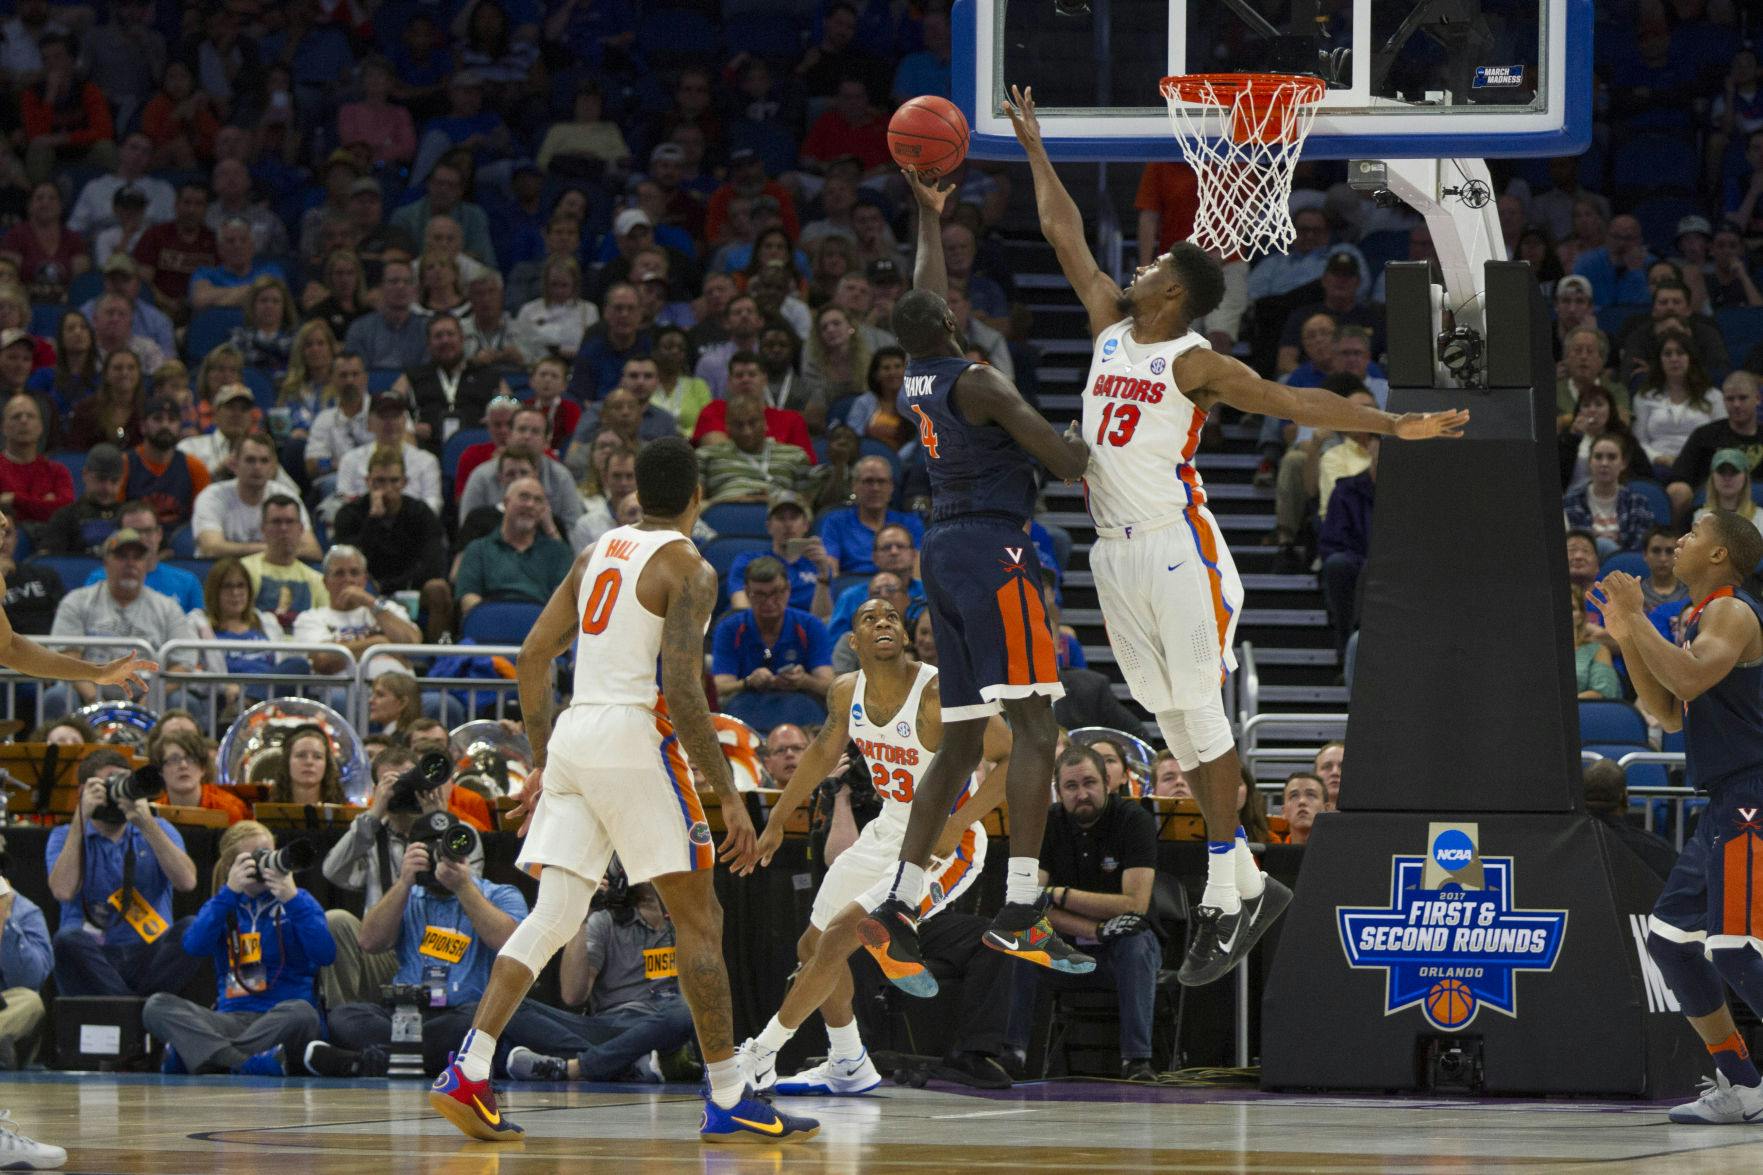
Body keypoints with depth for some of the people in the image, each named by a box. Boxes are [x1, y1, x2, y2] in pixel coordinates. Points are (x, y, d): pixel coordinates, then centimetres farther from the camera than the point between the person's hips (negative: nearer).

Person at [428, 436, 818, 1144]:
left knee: (552, 919, 6)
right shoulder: (687, 569, -6)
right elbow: (682, 691, -15)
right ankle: (727, 1100, 3)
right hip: (635, 739, -7)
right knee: (697, 919, 2)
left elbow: (533, 655, 16)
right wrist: (730, 797, -13)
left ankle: (467, 1074, -6)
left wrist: (542, 765, 22)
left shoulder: (600, 553, 16)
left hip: (572, 737, 7)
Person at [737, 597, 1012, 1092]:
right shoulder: (847, 693, -4)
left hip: (944, 847, -8)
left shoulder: (940, 694, -25)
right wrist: (776, 821, 21)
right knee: (813, 946, 14)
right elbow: (825, 751, 17)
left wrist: (955, 827, -33)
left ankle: (760, 1056, -3)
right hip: (888, 831, 8)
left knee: (839, 935, -18)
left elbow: (1016, 757, -26)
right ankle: (848, 1067, 33)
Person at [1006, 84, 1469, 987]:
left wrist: (1394, 425, -23)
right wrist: (1033, 147, 23)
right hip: (1115, 553, 7)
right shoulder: (1110, 326, 11)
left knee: (1200, 717, -6)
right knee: (1172, 722, 10)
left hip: (1176, 549, -7)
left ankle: (1224, 900, -4)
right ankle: (1246, 884, 16)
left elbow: (1292, 401, -13)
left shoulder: (1195, 364, -7)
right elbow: (1066, 235, 19)